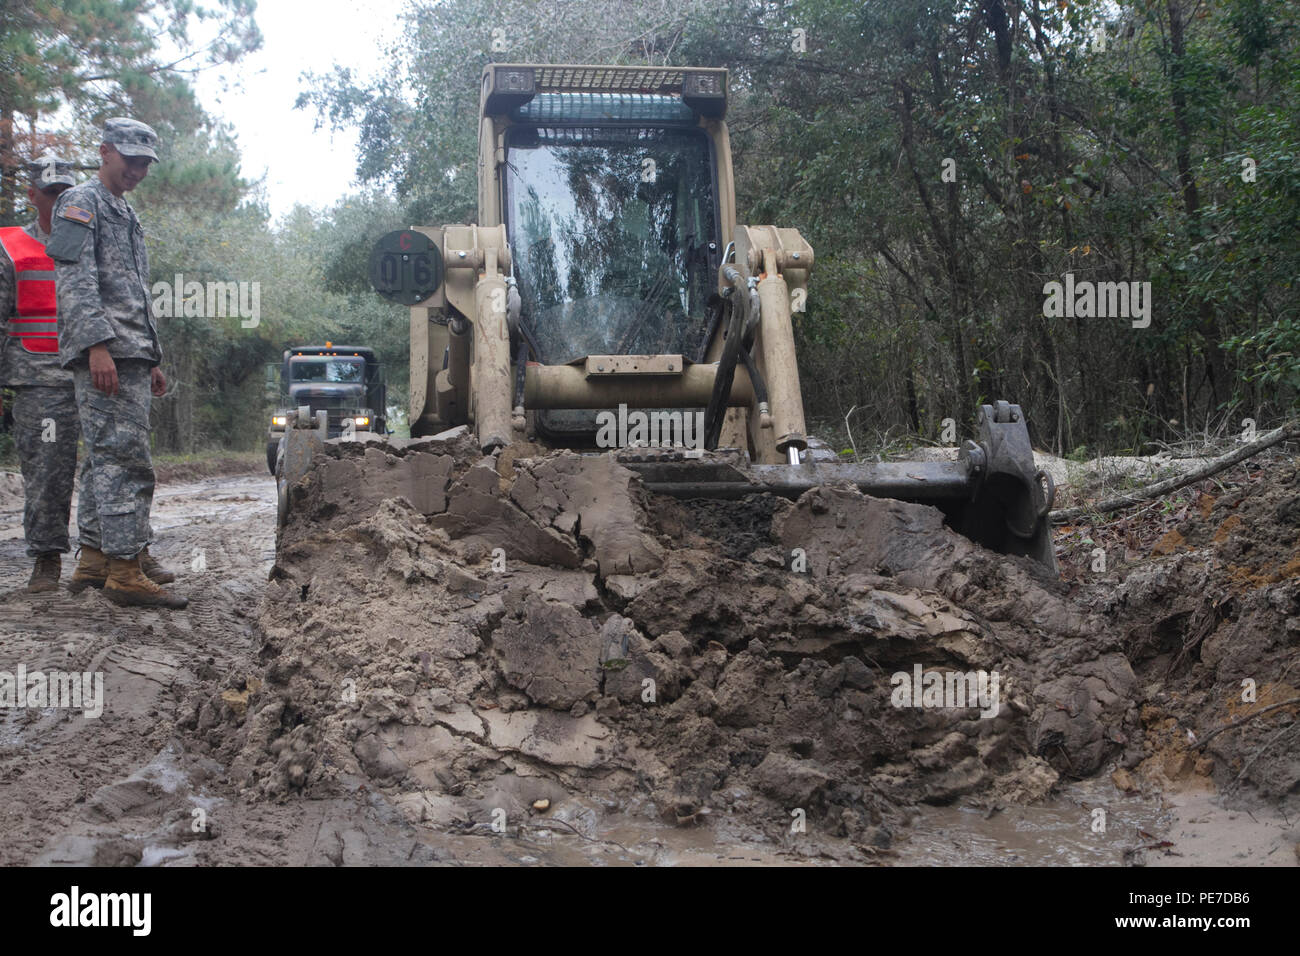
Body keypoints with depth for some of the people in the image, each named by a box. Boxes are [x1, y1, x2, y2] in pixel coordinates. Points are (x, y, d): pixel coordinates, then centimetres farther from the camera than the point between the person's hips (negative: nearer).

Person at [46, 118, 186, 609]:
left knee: (105, 458, 11)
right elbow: (75, 279, -15)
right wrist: (98, 345, -24)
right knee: (125, 459, -13)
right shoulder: (81, 202, -3)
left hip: (129, 358, 10)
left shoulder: (128, 217, 26)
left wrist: (152, 359, 25)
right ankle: (125, 571, -13)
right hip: (101, 356, -10)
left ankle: (95, 558, 17)